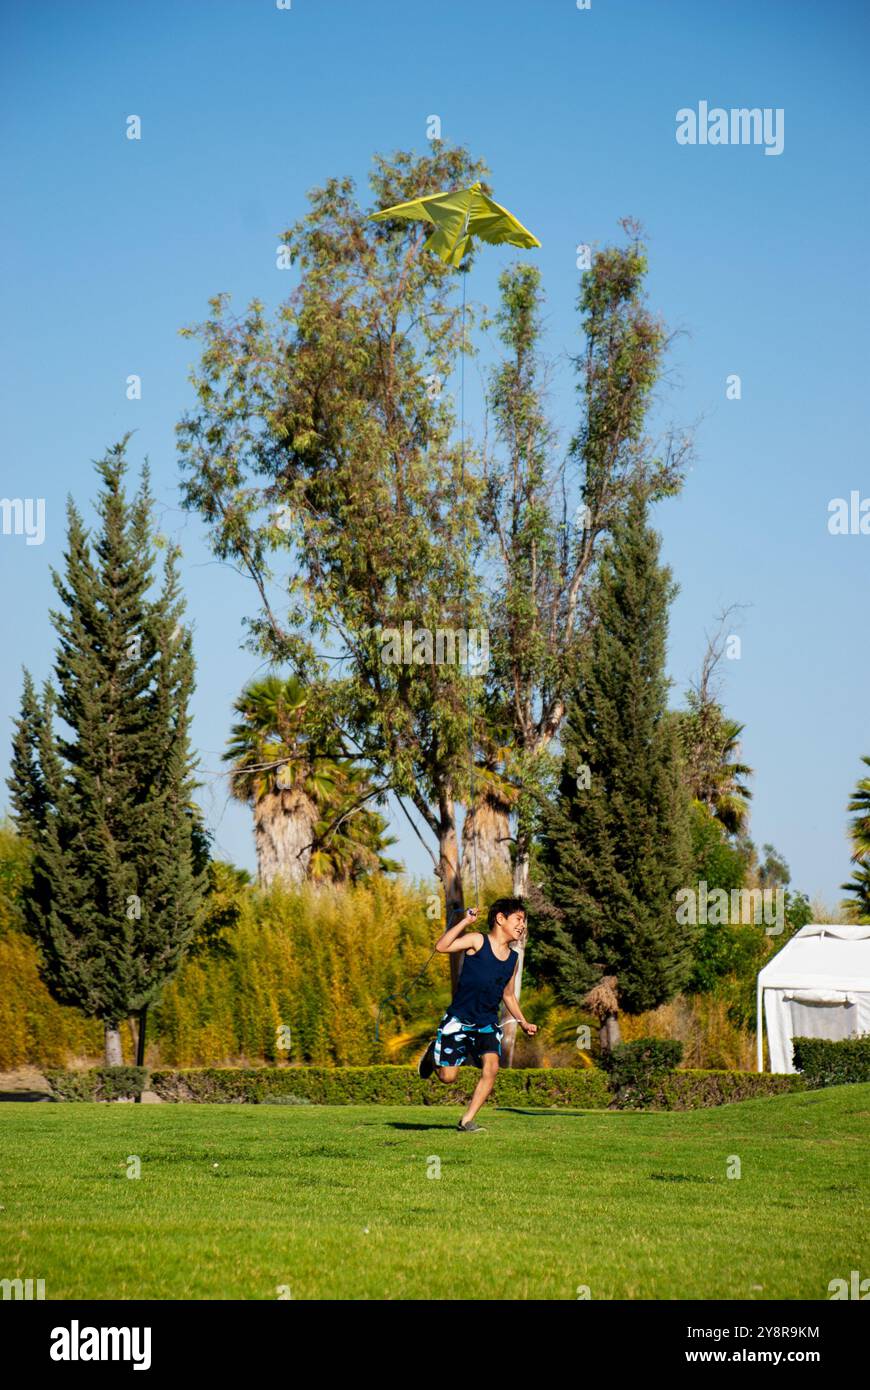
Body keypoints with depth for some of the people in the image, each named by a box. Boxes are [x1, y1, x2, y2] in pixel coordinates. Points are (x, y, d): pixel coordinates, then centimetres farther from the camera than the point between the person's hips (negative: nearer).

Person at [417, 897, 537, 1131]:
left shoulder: (512, 959, 9)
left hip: (488, 1025, 5)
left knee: (491, 1068, -18)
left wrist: (523, 1022, 14)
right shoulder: (478, 941, -9)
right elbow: (441, 946, -24)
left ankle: (467, 1121, -7)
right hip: (459, 1020, -5)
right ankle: (434, 1053, 31)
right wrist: (465, 921, -27)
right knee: (448, 1077, -4)